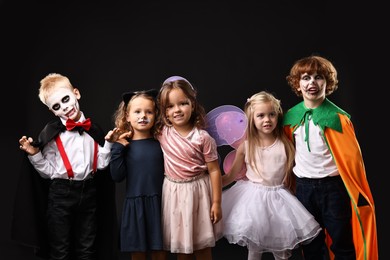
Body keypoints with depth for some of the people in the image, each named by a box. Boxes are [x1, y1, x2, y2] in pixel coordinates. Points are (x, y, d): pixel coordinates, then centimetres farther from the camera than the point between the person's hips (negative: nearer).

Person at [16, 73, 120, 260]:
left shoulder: (93, 130, 4)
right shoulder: (51, 133, -5)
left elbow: (100, 165, 5)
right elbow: (48, 171, -3)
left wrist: (108, 144, -4)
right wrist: (35, 155, -17)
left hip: (88, 192, 3)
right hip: (61, 194, -3)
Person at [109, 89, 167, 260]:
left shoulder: (160, 144, 1)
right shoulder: (124, 146, 0)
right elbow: (117, 177, -9)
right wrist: (117, 148, -12)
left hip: (159, 204, 0)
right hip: (135, 206, 0)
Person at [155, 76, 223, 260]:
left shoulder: (202, 137, -15)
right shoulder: (161, 133, -7)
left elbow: (214, 170, -10)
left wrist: (216, 202, -9)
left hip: (197, 191, -3)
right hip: (174, 192, 3)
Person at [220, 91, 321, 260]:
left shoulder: (285, 144, -5)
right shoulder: (246, 146, -6)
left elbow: (293, 172, 4)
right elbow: (232, 175, 2)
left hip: (278, 197, 1)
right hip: (253, 196, 0)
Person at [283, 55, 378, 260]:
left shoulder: (337, 117, -12)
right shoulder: (291, 117, 1)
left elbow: (352, 157, -10)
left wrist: (359, 195, -11)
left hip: (333, 186, -4)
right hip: (303, 187, 4)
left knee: (341, 243, 4)